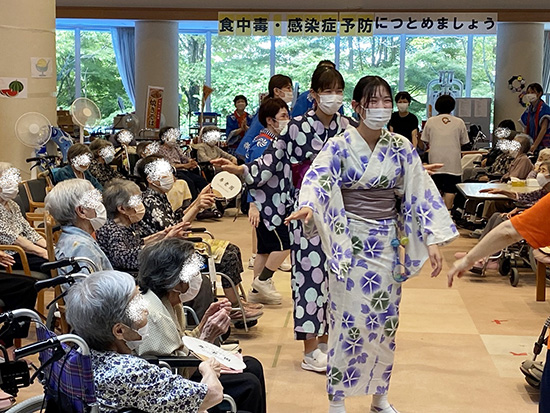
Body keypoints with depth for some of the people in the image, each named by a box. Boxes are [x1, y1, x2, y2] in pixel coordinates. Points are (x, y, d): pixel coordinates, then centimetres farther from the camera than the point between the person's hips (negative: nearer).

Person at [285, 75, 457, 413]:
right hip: (349, 244, -4)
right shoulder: (340, 146, -7)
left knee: (385, 320, 11)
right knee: (349, 321, -1)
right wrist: (308, 207, -45)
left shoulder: (401, 148, 3)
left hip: (387, 243, 4)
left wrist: (432, 240, -8)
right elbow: (317, 178, -24)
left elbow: (421, 192, 1)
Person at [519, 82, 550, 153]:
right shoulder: (528, 109, 13)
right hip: (531, 144, 6)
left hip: (542, 145, -6)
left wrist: (535, 145, -20)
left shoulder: (544, 108, -8)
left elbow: (544, 129, -15)